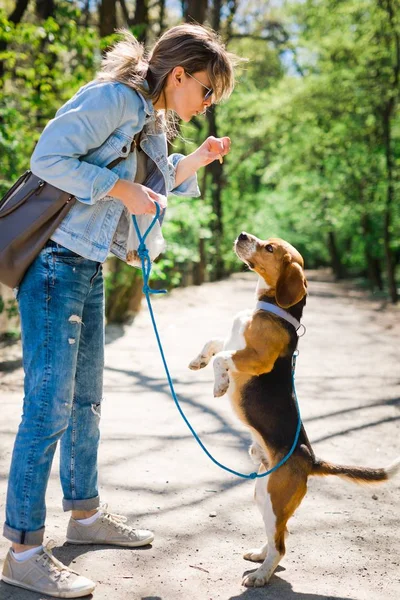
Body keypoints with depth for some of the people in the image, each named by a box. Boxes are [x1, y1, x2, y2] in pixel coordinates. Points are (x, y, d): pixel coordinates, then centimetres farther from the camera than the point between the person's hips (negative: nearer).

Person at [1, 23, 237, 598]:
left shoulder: (151, 120, 15)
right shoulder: (112, 97, -13)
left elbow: (155, 186, 25)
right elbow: (48, 158, -20)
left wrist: (197, 160, 11)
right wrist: (120, 189, -18)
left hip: (89, 269, 10)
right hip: (53, 262, -10)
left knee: (85, 399, 16)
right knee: (50, 404, -8)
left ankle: (85, 513, 31)